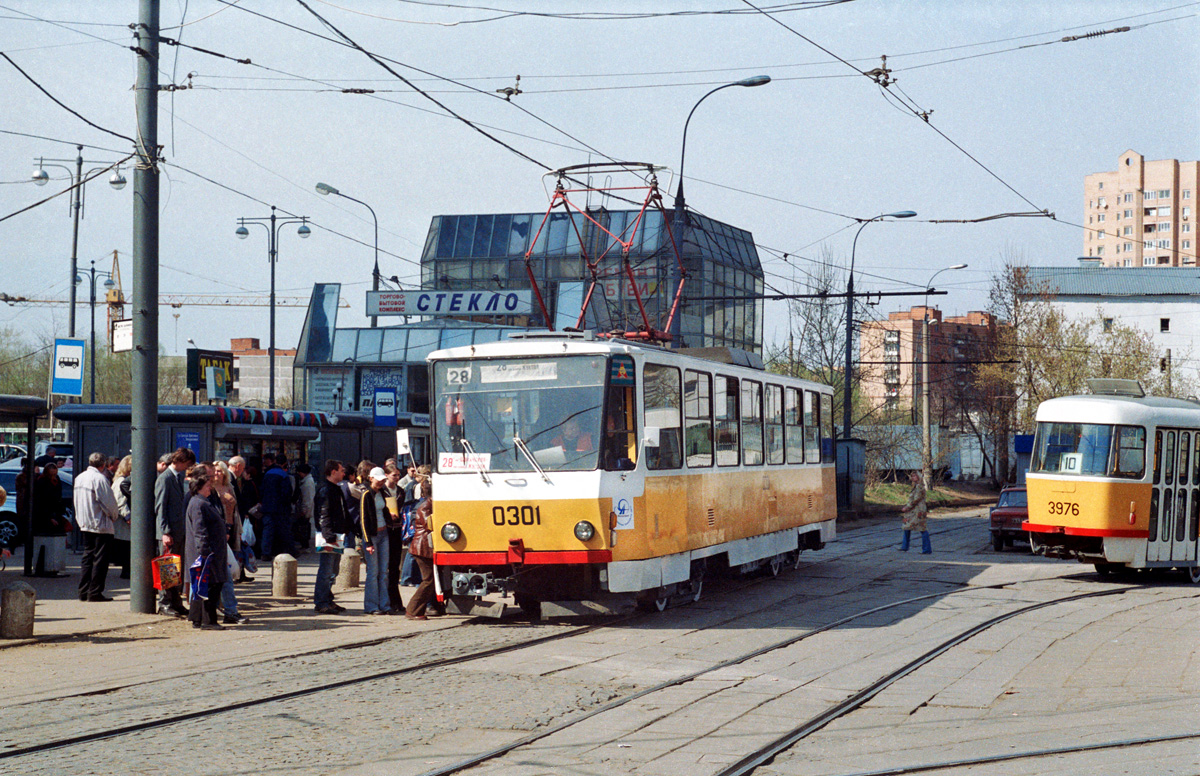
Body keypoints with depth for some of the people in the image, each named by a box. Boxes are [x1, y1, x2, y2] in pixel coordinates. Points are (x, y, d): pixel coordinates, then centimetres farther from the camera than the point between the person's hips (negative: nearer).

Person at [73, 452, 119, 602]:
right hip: (101, 525, -8)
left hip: (85, 525, 8)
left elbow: (77, 501, 17)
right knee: (100, 559, -3)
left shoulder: (79, 478, 10)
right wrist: (113, 515, 2)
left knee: (87, 557, 14)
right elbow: (109, 502, -16)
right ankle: (95, 592, -3)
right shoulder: (100, 478, -17)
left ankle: (83, 591, 13)